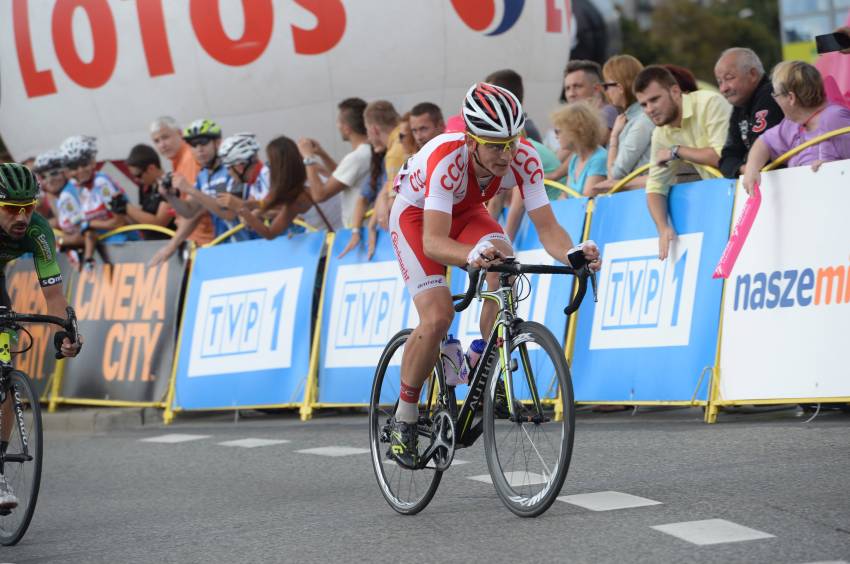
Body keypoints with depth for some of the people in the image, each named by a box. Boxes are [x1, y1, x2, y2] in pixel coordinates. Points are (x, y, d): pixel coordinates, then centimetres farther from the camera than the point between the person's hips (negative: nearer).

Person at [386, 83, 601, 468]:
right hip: (416, 215, -4)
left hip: (466, 213, 4)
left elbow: (546, 226, -28)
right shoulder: (446, 157, -39)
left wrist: (572, 255, -50)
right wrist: (473, 255, -66)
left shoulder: (523, 158, -28)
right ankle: (404, 416, -2)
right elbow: (433, 242, -46)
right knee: (438, 316, -21)